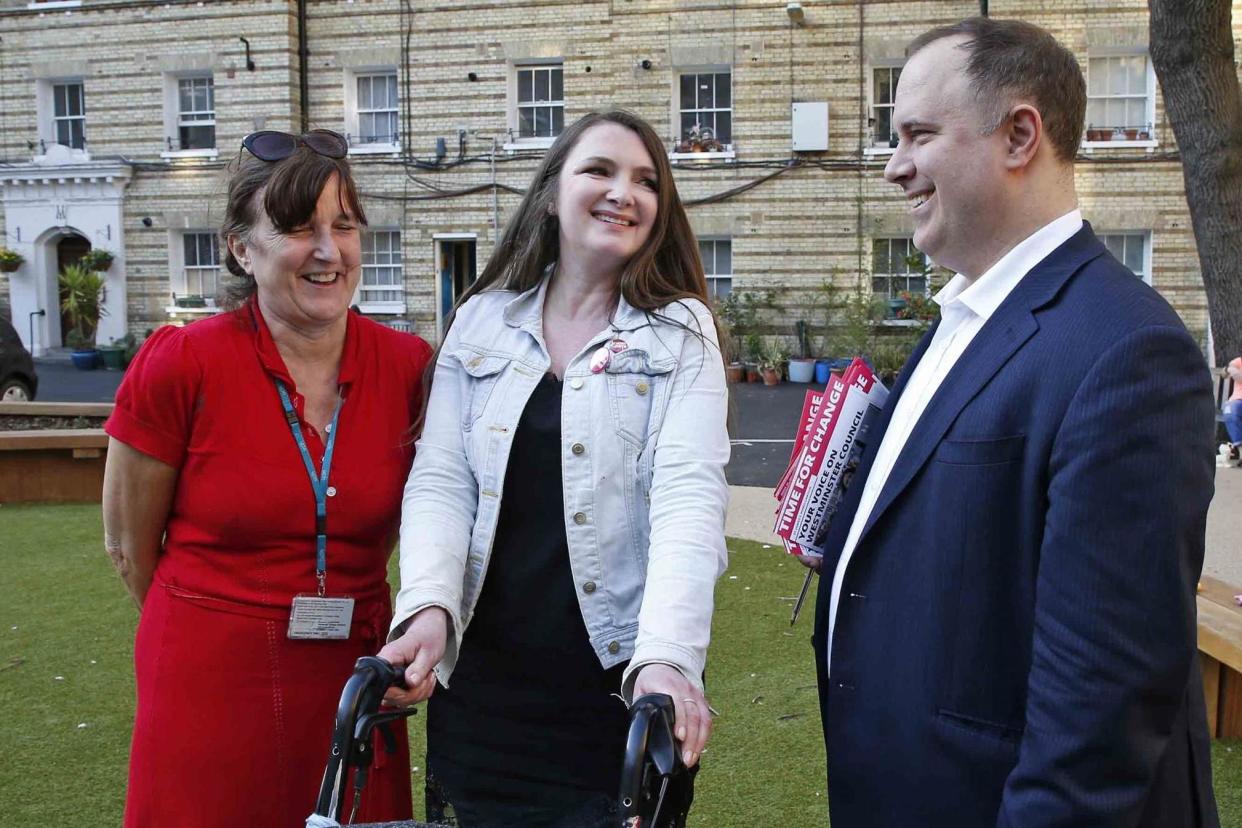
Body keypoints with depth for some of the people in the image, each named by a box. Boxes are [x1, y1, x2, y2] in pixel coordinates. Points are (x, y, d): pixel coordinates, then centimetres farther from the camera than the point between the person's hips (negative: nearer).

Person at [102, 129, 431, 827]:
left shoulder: (409, 367, -5)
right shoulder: (180, 365, -13)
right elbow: (131, 547, -1)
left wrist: (338, 610, 13)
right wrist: (218, 634, 9)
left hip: (352, 685, 3)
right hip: (212, 691, -2)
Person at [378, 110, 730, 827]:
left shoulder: (683, 334, -2)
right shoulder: (482, 322, 6)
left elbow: (689, 497, -14)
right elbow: (441, 480, 0)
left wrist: (665, 655, -28)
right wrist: (429, 606, -18)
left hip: (618, 680, -2)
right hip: (481, 679, 3)